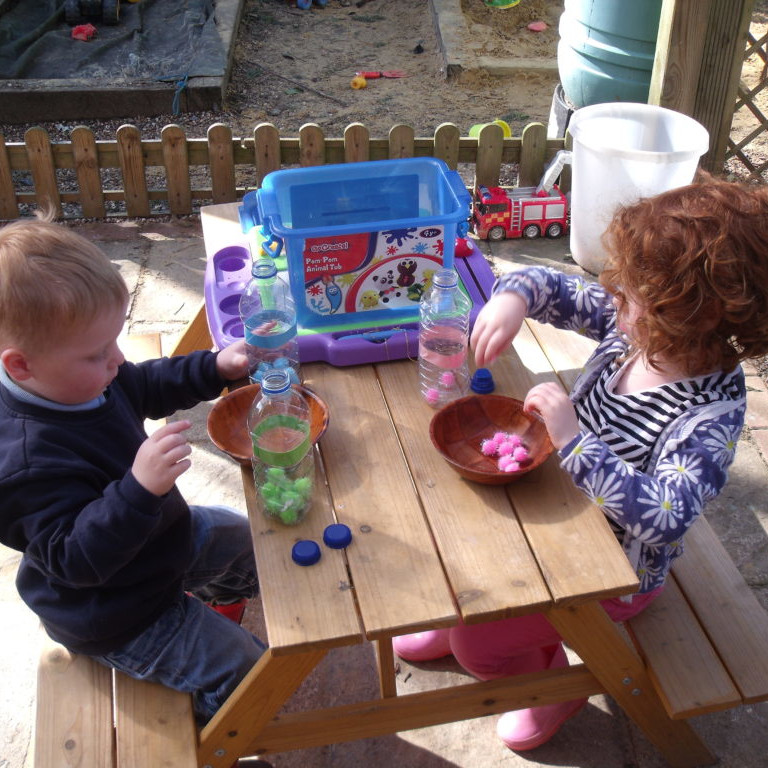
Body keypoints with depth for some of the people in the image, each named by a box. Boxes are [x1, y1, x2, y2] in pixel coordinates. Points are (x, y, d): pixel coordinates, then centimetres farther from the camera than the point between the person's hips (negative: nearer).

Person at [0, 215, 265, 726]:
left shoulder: (78, 379, -12)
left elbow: (145, 387, 8)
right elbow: (74, 559, -42)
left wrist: (216, 367, -5)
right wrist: (140, 488, -55)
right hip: (114, 616, -9)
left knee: (245, 541, 27)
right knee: (240, 669, -6)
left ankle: (208, 600, 54)